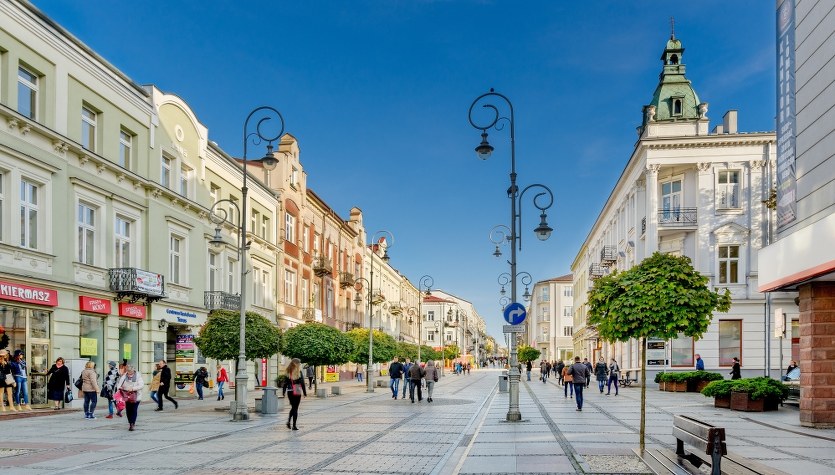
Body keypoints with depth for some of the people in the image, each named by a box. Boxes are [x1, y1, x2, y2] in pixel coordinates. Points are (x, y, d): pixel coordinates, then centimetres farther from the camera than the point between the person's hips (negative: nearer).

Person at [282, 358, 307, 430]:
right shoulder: (299, 372, -9)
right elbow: (302, 383, -7)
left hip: (289, 392, 4)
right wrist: (305, 392, -1)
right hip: (297, 392, -4)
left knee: (293, 407, 20)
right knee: (295, 408, 2)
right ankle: (294, 425, 2)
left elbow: (285, 383, 5)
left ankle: (288, 421, 5)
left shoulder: (288, 372, 3)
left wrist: (283, 392, 12)